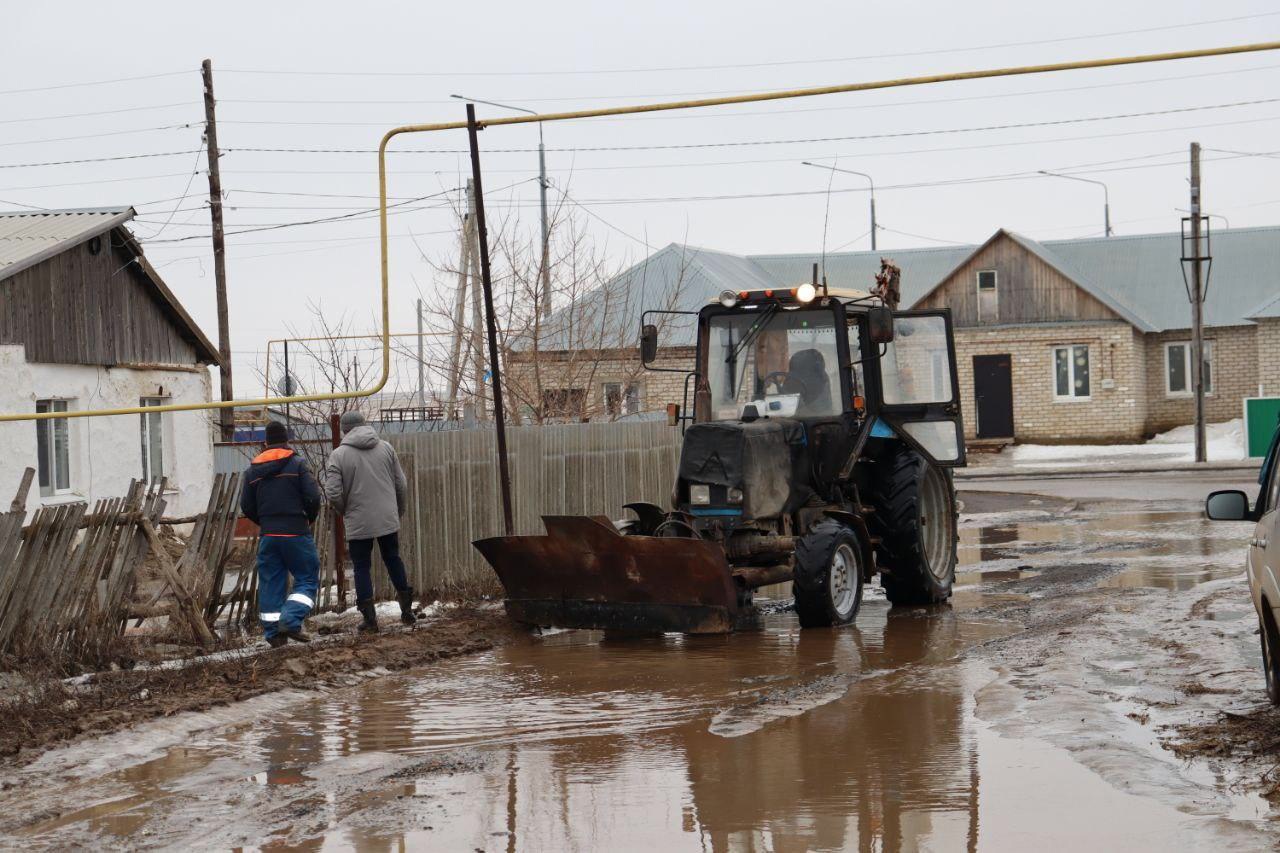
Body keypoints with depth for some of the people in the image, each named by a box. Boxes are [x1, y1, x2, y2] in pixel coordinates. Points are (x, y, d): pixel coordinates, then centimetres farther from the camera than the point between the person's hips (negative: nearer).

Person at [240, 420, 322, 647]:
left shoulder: (253, 470, 9)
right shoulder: (297, 464, -5)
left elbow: (246, 507, 9)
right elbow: (313, 496, -11)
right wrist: (310, 518, 8)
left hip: (268, 535, 4)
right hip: (296, 533, -4)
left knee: (270, 583, 10)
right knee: (307, 579, 3)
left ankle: (273, 632, 8)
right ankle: (291, 621, -16)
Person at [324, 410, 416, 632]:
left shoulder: (338, 455, -7)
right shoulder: (385, 447, 3)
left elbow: (333, 493, -12)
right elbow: (402, 484, 6)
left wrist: (346, 510, 8)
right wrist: (398, 511, 20)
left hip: (358, 522, -3)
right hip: (388, 520, 3)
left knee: (361, 568, 7)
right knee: (393, 560, 19)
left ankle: (369, 618, 5)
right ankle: (406, 610, 20)